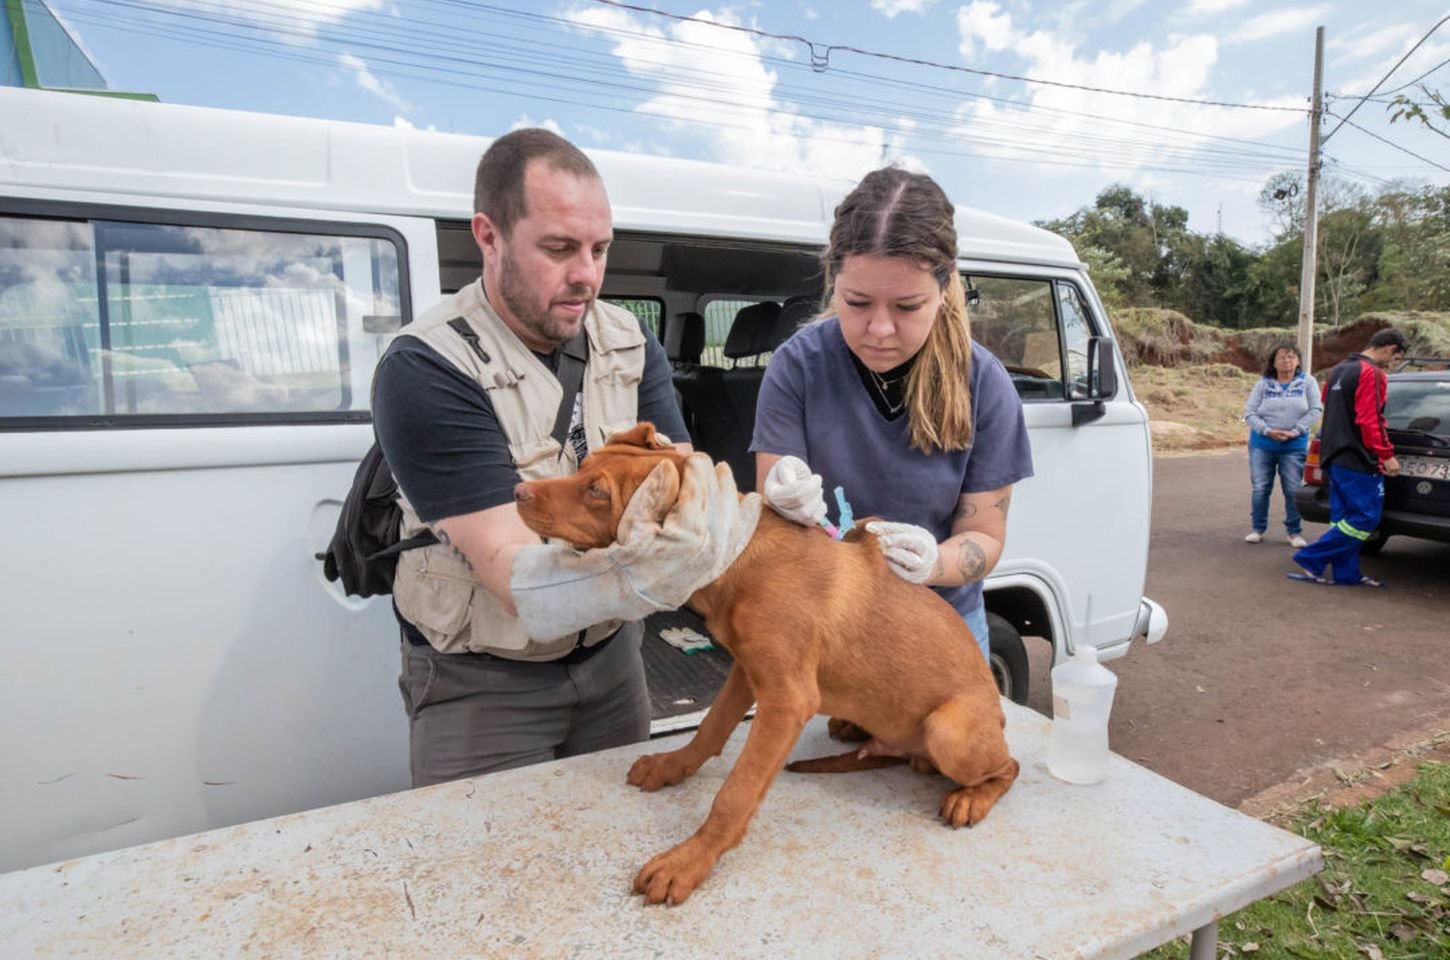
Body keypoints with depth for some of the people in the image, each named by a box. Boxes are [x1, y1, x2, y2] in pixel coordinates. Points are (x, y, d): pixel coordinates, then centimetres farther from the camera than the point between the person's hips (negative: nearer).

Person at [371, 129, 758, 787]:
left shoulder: (630, 344, -3)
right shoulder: (425, 369, -22)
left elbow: (684, 481, -10)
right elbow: (514, 574, -28)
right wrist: (645, 577, -47)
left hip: (611, 654, 5)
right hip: (481, 682, -5)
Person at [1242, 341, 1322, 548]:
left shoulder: (1308, 382, 1)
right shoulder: (1263, 384, 2)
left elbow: (1315, 410, -5)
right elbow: (1250, 412, -2)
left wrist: (1295, 431, -15)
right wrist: (1267, 430, -16)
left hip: (1294, 447, -1)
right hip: (1262, 445, 1)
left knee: (1293, 491, 3)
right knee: (1260, 489, 6)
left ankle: (1294, 531, 16)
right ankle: (1258, 529, 18)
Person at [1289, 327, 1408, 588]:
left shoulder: (1339, 370, 17)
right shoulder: (1371, 373, -12)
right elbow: (1370, 420, -18)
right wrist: (1386, 454, -14)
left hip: (1334, 456, 10)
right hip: (1358, 460, -10)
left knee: (1343, 518, 11)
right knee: (1366, 518, -6)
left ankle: (1347, 574, 14)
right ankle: (1310, 560, -7)